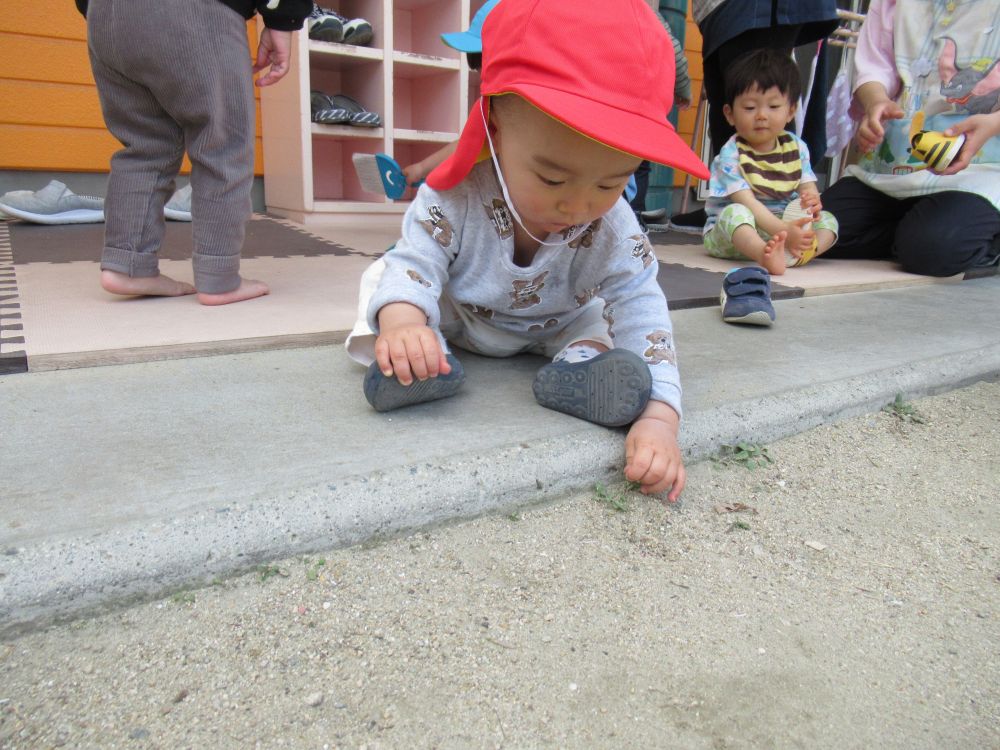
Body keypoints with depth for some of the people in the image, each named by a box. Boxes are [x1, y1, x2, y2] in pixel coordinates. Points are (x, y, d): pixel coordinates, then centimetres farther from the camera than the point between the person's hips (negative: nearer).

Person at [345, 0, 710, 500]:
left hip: (554, 324, 1)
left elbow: (641, 309, -35)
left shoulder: (614, 229, -30)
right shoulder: (453, 199, -34)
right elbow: (414, 264, -34)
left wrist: (659, 418, -50)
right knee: (383, 277, -17)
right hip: (456, 315, 0)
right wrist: (401, 323, -60)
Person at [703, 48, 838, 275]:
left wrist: (812, 202, -26)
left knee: (827, 219, -8)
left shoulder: (796, 147, 5)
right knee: (734, 213, -33)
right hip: (731, 233, -5)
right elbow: (746, 202, -24)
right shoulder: (731, 155, -13)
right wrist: (783, 229, -37)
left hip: (785, 225, 6)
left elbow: (808, 187, 1)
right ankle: (766, 255, -59)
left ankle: (794, 255, -38)